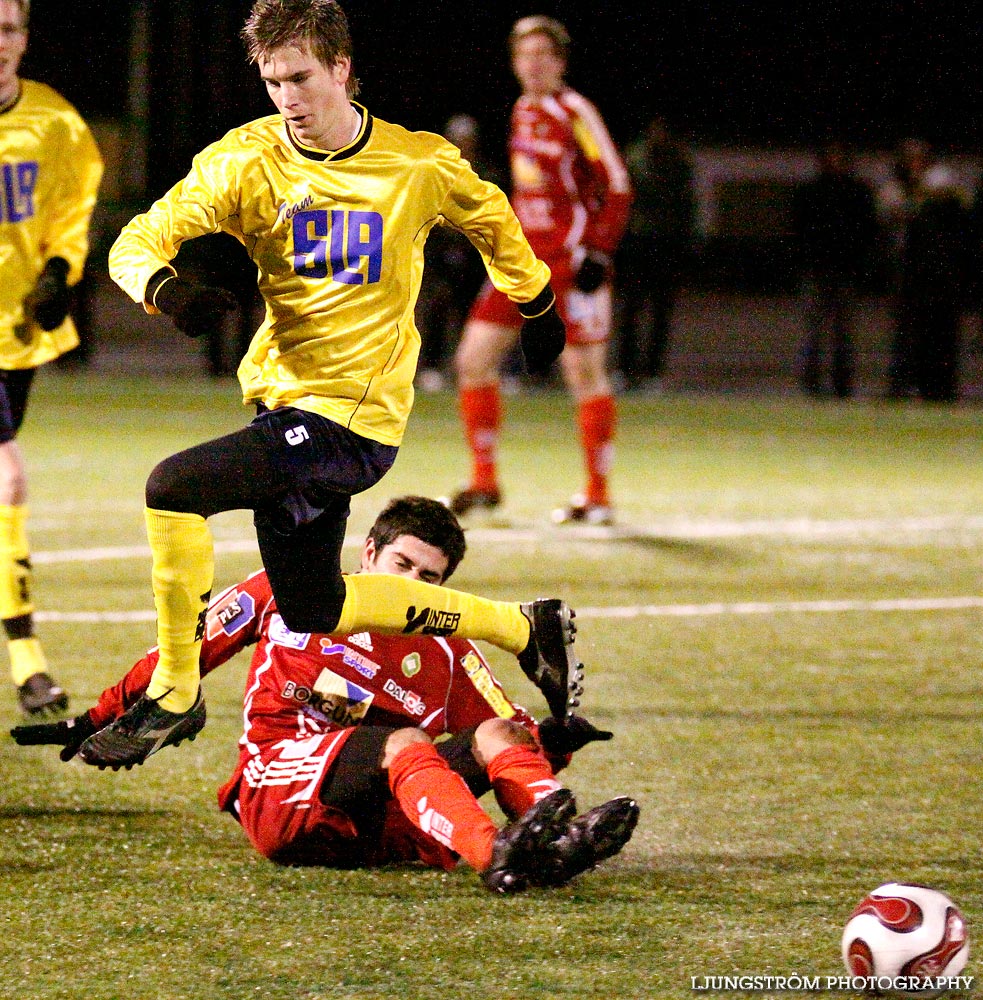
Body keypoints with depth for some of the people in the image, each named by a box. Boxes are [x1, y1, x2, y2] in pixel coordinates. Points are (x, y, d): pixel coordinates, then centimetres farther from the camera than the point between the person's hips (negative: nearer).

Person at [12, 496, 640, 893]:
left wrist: (551, 740, -12)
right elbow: (189, 650, 20)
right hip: (281, 797, -3)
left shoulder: (445, 653, 18)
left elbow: (514, 730, 12)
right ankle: (494, 859, -62)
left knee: (496, 736, -19)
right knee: (400, 740, -32)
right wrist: (97, 721, 22)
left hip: (379, 825, 3)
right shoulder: (292, 593, 15)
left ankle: (560, 842, -51)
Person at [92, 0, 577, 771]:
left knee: (174, 488, -23)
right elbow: (138, 242, -6)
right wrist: (166, 290, -29)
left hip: (355, 414, -6)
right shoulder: (245, 161, -2)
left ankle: (175, 693, -8)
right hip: (281, 397, 6)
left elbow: (493, 222, 14)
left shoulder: (423, 165, -7)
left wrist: (537, 308, 29)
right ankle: (525, 628, 28)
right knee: (311, 609, 13)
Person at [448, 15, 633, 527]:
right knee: (474, 358, 1)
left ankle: (597, 496, 6)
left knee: (585, 374, -3)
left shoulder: (574, 113, -10)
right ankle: (485, 482, 10)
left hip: (571, 263, -8)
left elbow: (617, 187, -10)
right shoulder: (521, 113, 12)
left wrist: (598, 253, -16)